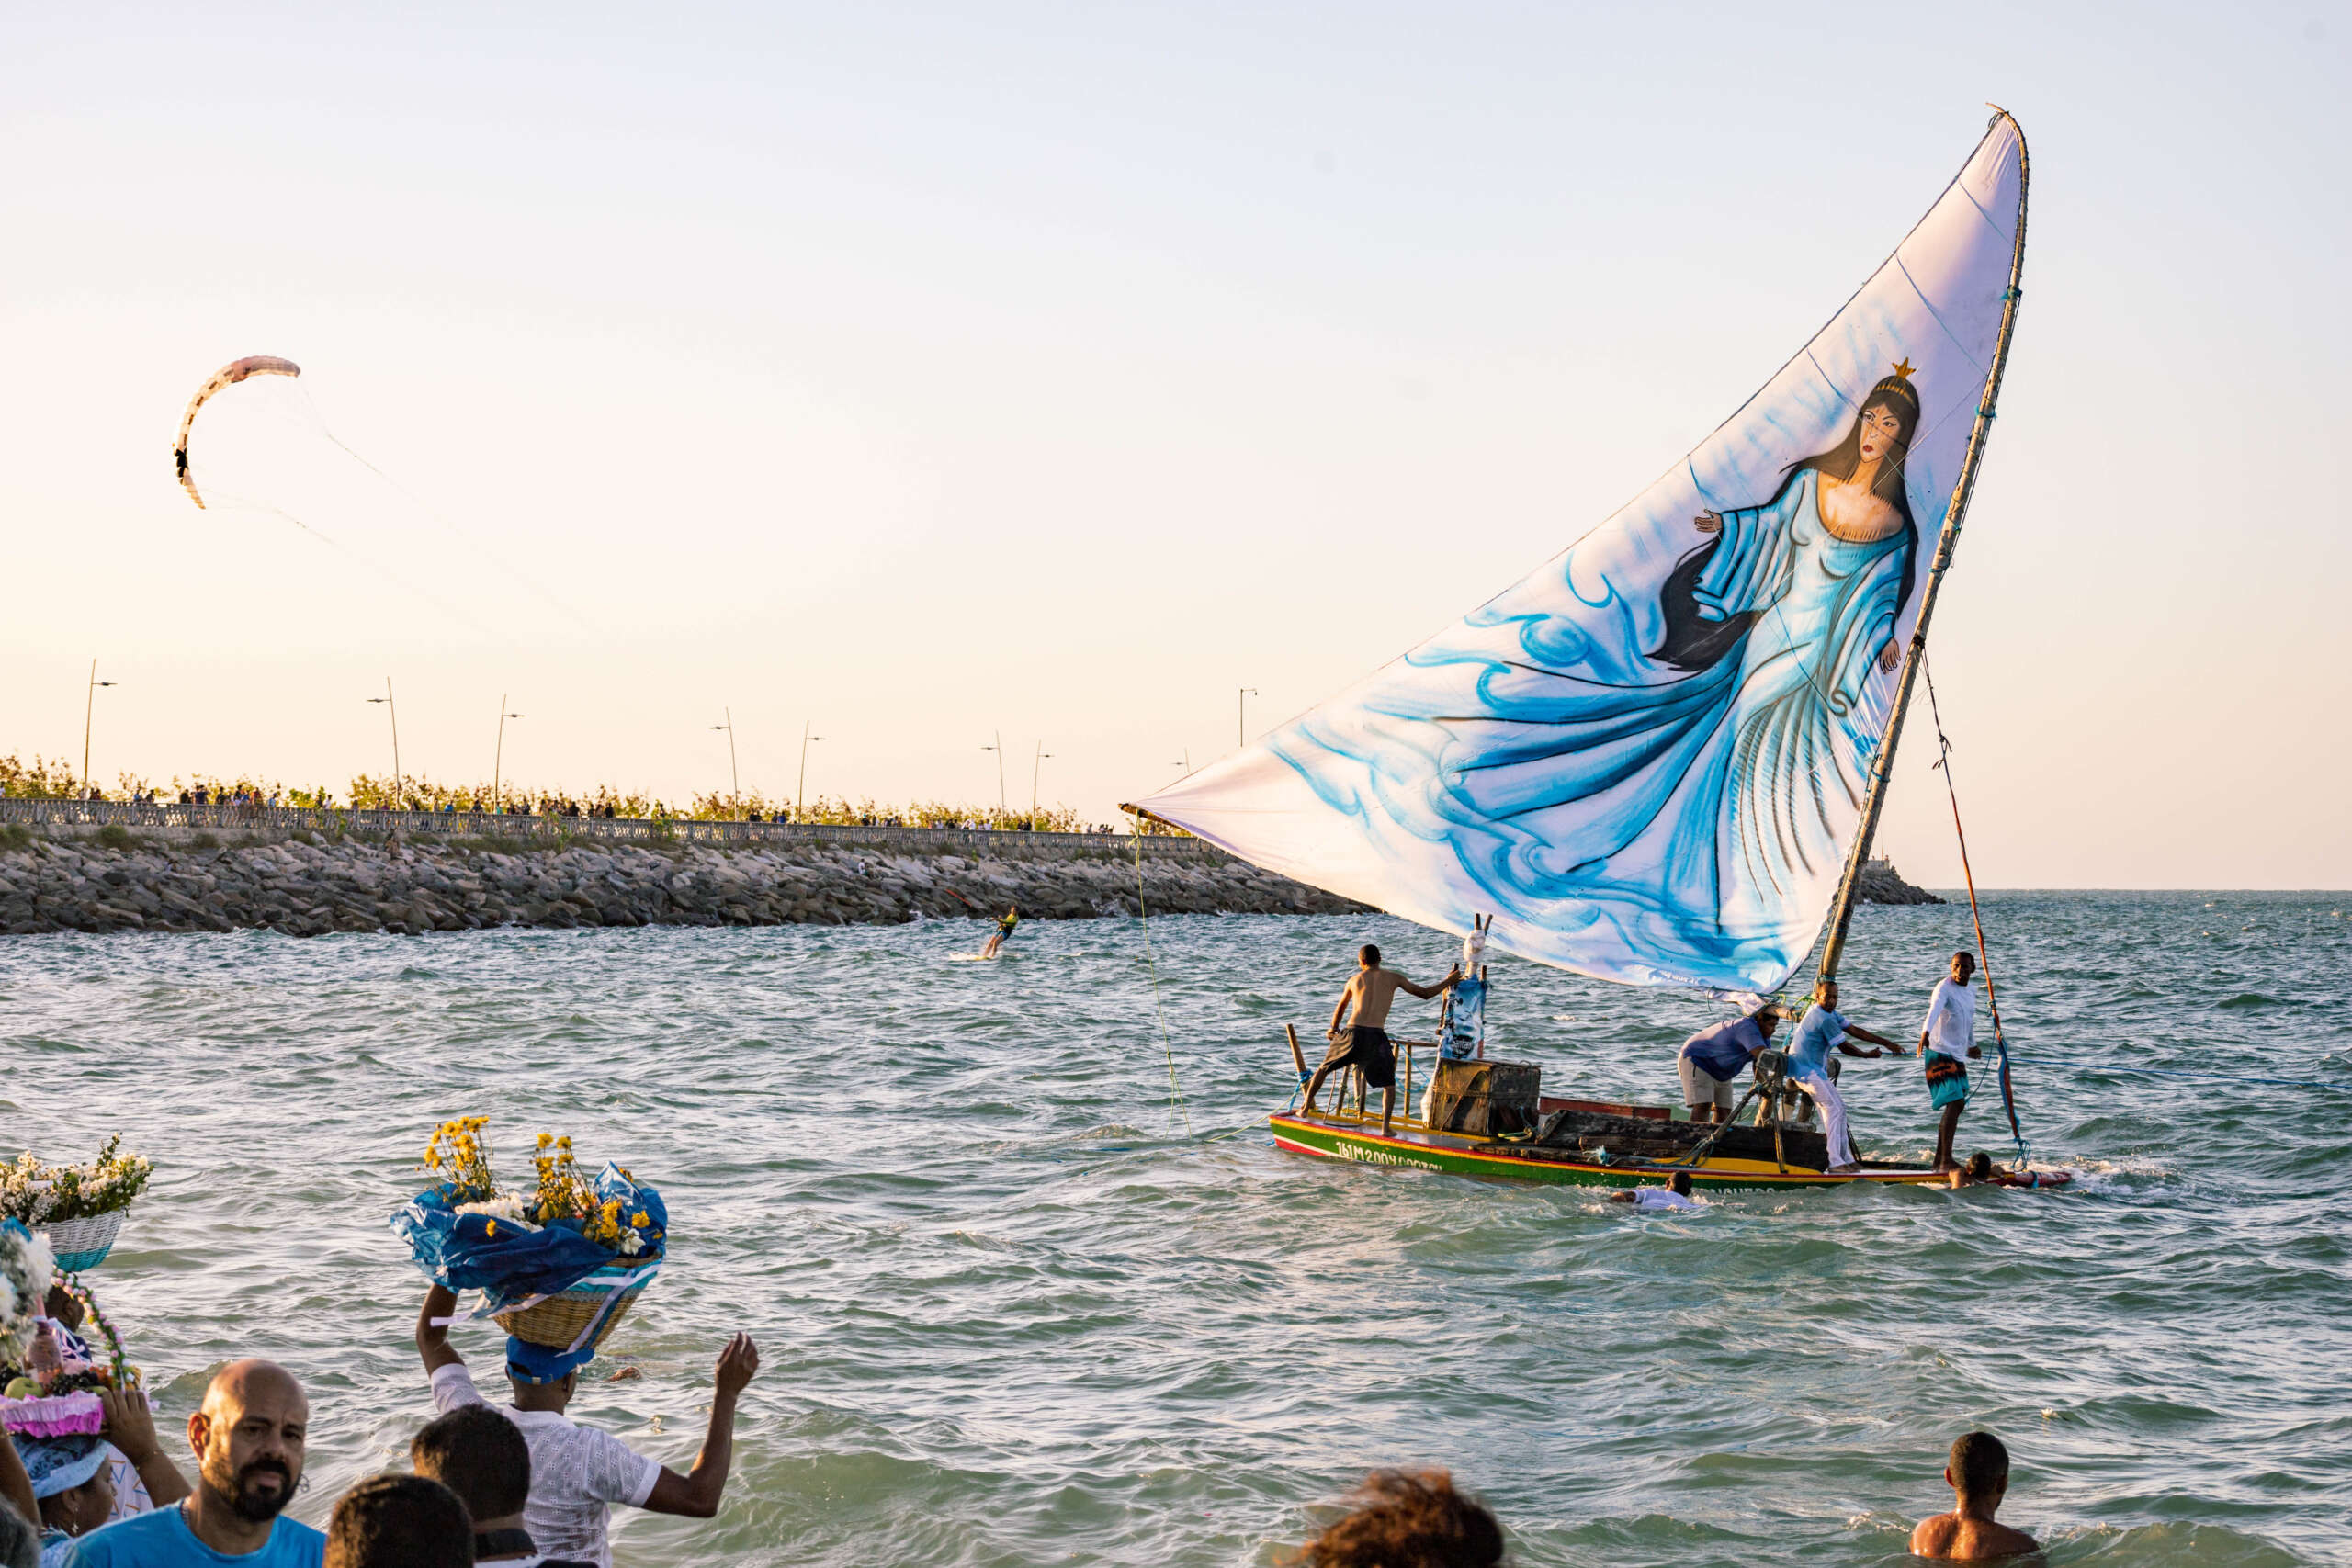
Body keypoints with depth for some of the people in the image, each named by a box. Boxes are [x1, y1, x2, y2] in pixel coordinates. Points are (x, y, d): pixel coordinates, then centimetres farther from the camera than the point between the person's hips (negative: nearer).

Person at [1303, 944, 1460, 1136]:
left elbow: (1340, 1009, 32)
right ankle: (1385, 1126, -1)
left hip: (1353, 1034, 1)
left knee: (1324, 1068, 23)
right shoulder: (1393, 978, 12)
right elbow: (1425, 993, 17)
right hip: (1377, 1037, -1)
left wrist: (1333, 1029, 51)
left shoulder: (1355, 980, 17)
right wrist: (1448, 981, 33)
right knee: (1389, 1084, 15)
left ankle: (1307, 1107, 28)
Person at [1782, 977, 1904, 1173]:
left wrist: (1886, 1043, 10)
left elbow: (1855, 1030, 13)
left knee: (1839, 1106, 12)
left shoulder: (1830, 1013, 12)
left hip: (1816, 1070, 11)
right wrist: (1869, 1055, 4)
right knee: (1832, 1107, -15)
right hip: (1806, 1070, -11)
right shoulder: (1825, 1019, -20)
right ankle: (1834, 1162, -19)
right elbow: (1845, 1047, -14)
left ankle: (1846, 1159, 18)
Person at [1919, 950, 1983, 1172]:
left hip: (1958, 1055, 9)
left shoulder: (1970, 993, 13)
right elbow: (1934, 1009, -34)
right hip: (1940, 1053, -9)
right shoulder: (1944, 988, -14)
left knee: (1956, 1105, 11)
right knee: (1955, 1102, -18)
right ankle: (1946, 1161, -19)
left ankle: (1939, 1160, 20)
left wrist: (1972, 1045, 45)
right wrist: (1925, 1033, -52)